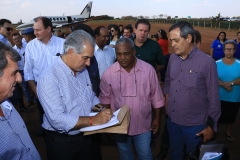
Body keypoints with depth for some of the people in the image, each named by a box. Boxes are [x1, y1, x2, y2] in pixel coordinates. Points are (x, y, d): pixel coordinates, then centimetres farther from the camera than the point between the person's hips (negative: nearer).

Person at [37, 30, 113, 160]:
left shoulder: (83, 70, 0)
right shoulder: (49, 78, -25)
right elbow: (57, 120, -31)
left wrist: (102, 110, -9)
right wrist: (93, 120, -29)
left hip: (85, 136, 7)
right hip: (61, 142, -6)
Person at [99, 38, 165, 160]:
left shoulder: (148, 69, -13)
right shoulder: (108, 73, -11)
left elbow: (156, 97, -4)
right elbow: (105, 99, 1)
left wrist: (157, 118, 1)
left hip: (143, 124, -1)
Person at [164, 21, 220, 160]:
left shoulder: (207, 62, -18)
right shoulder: (173, 58, -1)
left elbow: (213, 98, -13)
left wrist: (211, 126, -8)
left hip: (194, 125, -5)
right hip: (172, 120, 5)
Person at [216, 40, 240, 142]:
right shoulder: (217, 64, -7)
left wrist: (231, 83, -25)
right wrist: (224, 85, -26)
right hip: (219, 97, -1)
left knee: (231, 117, 19)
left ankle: (228, 132, 43)